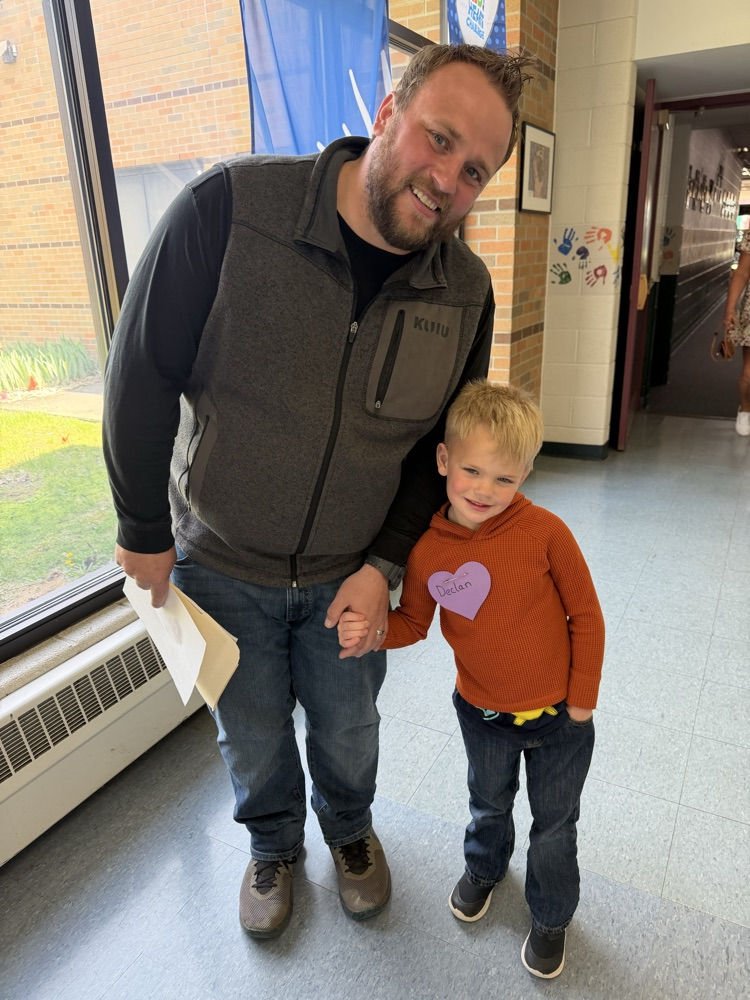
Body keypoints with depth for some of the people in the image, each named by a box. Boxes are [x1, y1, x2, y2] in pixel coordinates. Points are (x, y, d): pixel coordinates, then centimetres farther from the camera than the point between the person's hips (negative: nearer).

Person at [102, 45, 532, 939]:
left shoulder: (465, 291, -10)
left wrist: (386, 564, -10)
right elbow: (142, 374, -14)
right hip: (220, 562, -1)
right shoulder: (228, 209, -22)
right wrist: (143, 528, -6)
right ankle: (273, 844, 54)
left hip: (350, 572, 2)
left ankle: (349, 828, 58)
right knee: (252, 736, 20)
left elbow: (442, 443, -1)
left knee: (347, 729, 23)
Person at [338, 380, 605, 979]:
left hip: (558, 716, -2)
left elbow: (586, 617, -14)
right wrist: (369, 631, -21)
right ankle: (484, 867, 63)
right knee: (489, 805, 30)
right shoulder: (427, 550, -17)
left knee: (554, 826, 20)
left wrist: (582, 700, -8)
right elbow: (414, 622, -1)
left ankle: (551, 917, 49)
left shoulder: (545, 532, -26)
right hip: (481, 712, 3)